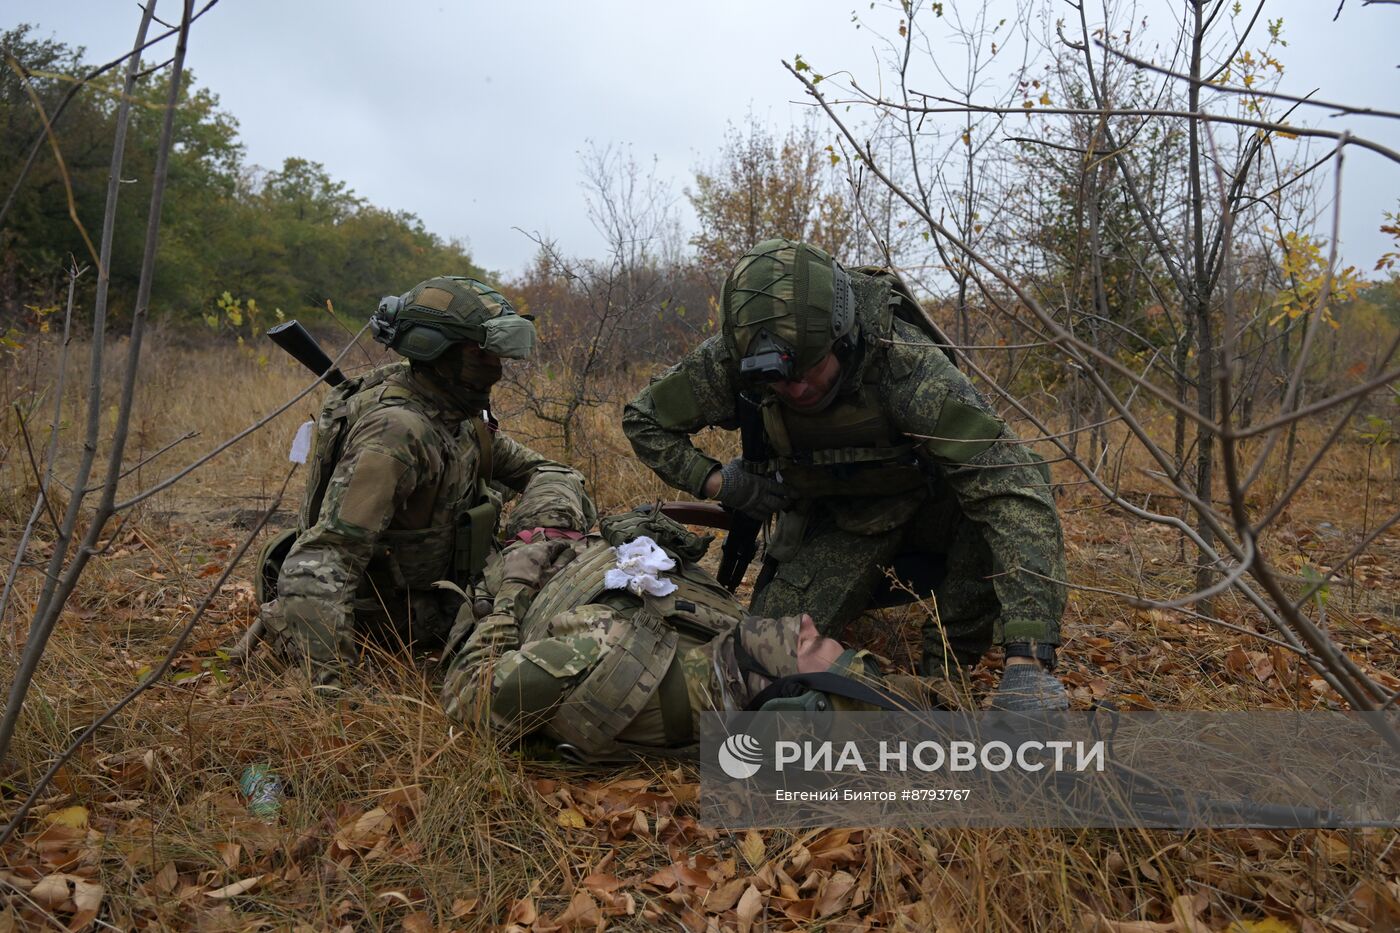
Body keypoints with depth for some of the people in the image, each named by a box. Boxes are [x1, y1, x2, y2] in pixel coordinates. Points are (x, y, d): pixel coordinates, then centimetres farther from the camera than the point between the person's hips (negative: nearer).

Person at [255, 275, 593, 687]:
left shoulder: (457, 414, -4)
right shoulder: (398, 431, -31)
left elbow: (534, 467, 5)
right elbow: (320, 562, -38)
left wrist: (555, 515, -19)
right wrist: (324, 678, -44)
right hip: (393, 616, -8)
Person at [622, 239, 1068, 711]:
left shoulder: (904, 359, -37)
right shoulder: (730, 361, -25)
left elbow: (1012, 489, -44)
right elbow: (643, 419, -6)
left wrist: (1028, 661, -50)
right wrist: (718, 482, -21)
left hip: (925, 505, -2)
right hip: (833, 520, 2)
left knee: (1012, 476, -33)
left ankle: (947, 666, -11)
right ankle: (875, 586, 19)